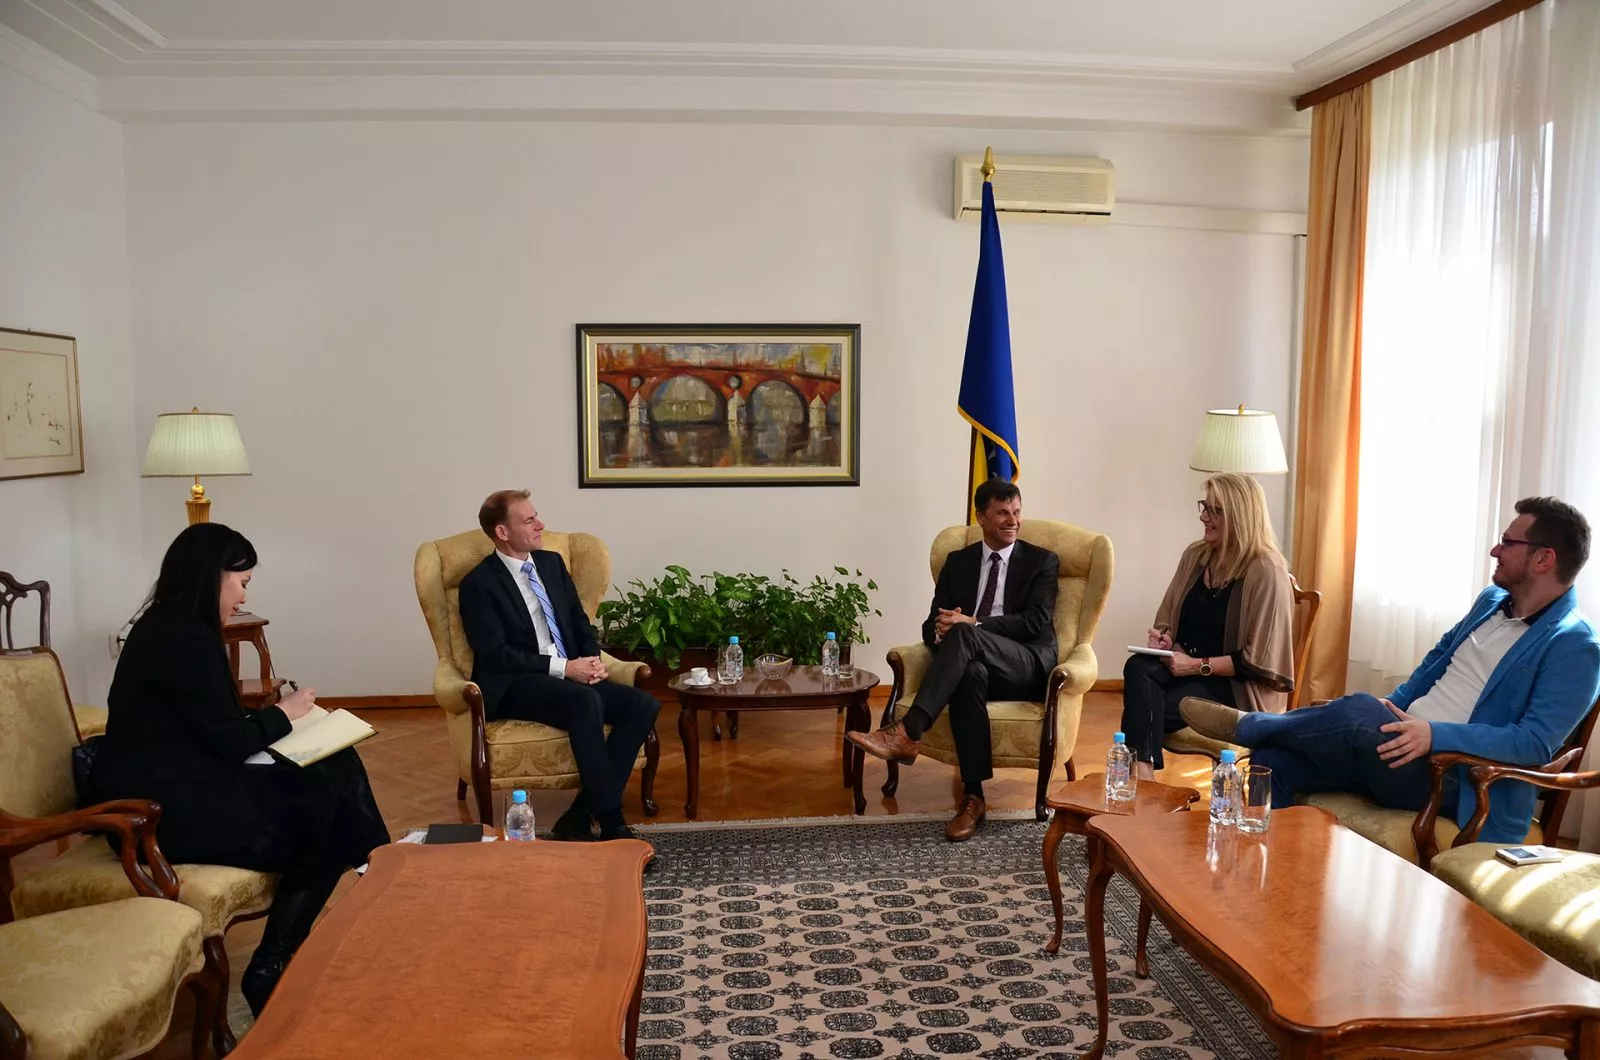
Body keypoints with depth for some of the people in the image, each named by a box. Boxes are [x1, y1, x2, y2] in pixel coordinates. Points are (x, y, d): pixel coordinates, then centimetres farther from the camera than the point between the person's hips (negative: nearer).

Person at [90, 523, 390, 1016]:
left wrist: (270, 713, 3)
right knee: (324, 814, -11)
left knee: (338, 770, -1)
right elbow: (230, 742, -16)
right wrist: (282, 715, 0)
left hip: (175, 790, 9)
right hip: (166, 811, -9)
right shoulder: (185, 641, -19)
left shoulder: (168, 629, 11)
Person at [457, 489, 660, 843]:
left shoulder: (551, 562, 14)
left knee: (643, 704, -17)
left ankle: (581, 815, -17)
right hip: (514, 686, -7)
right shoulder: (478, 583, -6)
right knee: (586, 701, -36)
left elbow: (580, 621, 17)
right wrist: (562, 667, -20)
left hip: (570, 676, 7)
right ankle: (611, 823, -29)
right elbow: (494, 655, -14)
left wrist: (593, 660, -5)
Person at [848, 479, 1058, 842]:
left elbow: (1036, 622, -8)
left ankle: (906, 733, -45)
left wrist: (973, 624, -20)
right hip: (974, 662, 2)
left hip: (1028, 667, -2)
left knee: (964, 636, -34)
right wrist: (940, 631, -16)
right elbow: (932, 624, 11)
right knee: (970, 672, -38)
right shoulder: (957, 562, 16)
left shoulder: (1042, 561, 7)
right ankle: (972, 797, -36)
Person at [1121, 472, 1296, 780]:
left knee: (1144, 708, -30)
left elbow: (1258, 661, -14)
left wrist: (1198, 666, -19)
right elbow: (1167, 618, 17)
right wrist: (1164, 637, -6)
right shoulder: (1195, 556, 8)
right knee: (1139, 667, -30)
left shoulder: (1267, 573, -13)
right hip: (1184, 665, 6)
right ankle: (1142, 771, -38)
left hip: (1238, 685, -6)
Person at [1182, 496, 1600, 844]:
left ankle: (1246, 724, -8)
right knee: (1273, 760, -12)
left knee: (1358, 713, -32)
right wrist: (1392, 707, 12)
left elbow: (1535, 742, -20)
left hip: (1452, 778, -7)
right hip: (1402, 747, 8)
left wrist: (1436, 735, -29)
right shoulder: (1492, 601, 16)